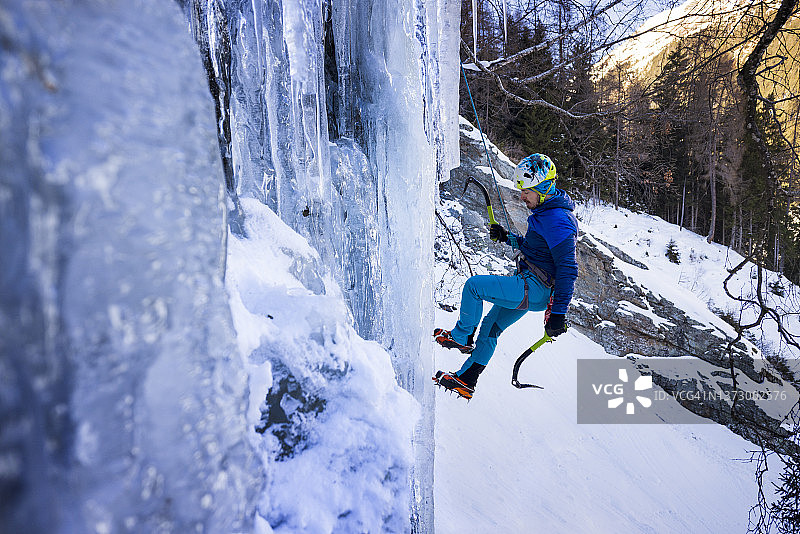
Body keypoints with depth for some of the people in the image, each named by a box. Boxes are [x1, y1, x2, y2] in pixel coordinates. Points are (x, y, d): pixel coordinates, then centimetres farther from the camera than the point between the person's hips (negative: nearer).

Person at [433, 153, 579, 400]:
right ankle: (466, 379, 20)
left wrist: (558, 313, -26)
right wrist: (507, 237, 12)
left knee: (474, 285, -16)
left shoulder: (558, 220, -20)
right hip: (529, 287, 11)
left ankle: (461, 337, 3)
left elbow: (567, 269, -23)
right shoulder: (546, 210, 12)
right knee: (491, 325, 13)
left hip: (533, 289, -11)